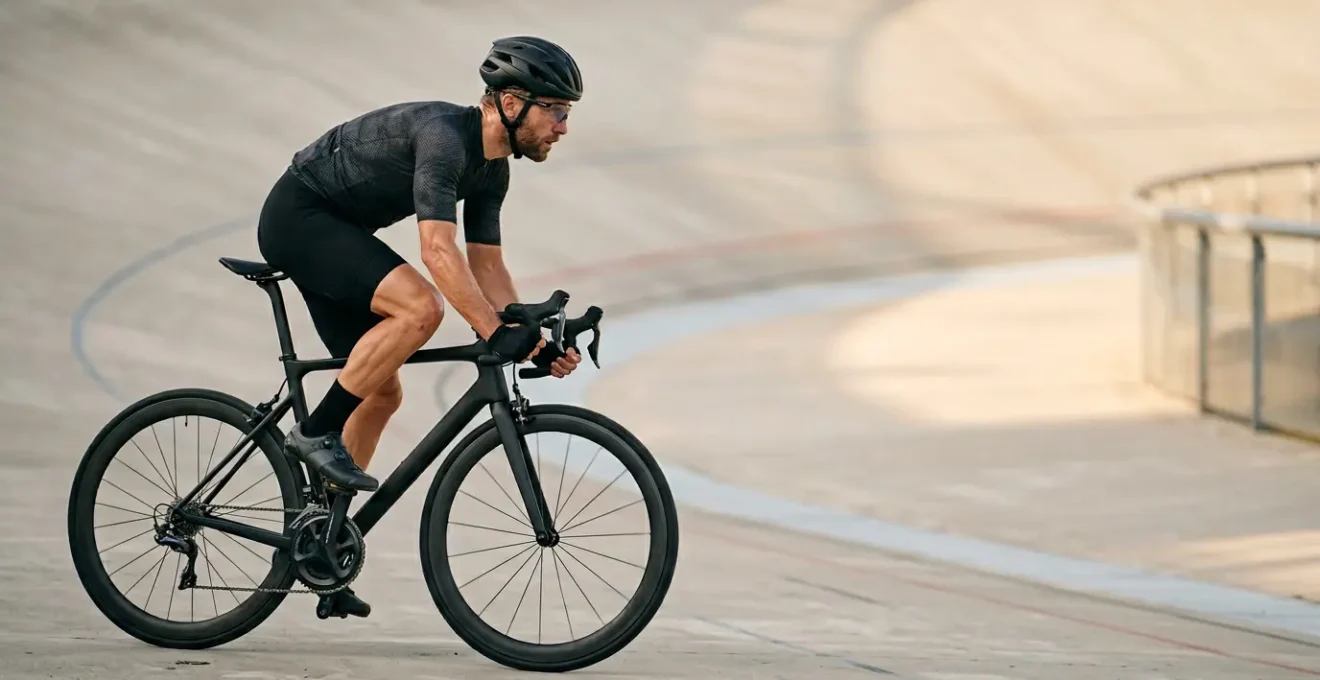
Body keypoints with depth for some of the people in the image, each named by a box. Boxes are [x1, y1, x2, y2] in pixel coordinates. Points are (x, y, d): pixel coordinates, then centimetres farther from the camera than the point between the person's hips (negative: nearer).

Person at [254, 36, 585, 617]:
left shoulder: (491, 169, 4)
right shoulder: (444, 135, -26)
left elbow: (485, 265, 9)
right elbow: (438, 249, -34)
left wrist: (534, 342, -2)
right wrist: (496, 333, -38)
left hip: (332, 231, 10)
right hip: (297, 216, -10)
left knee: (382, 392, 8)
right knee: (420, 305, -29)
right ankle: (316, 432, -16)